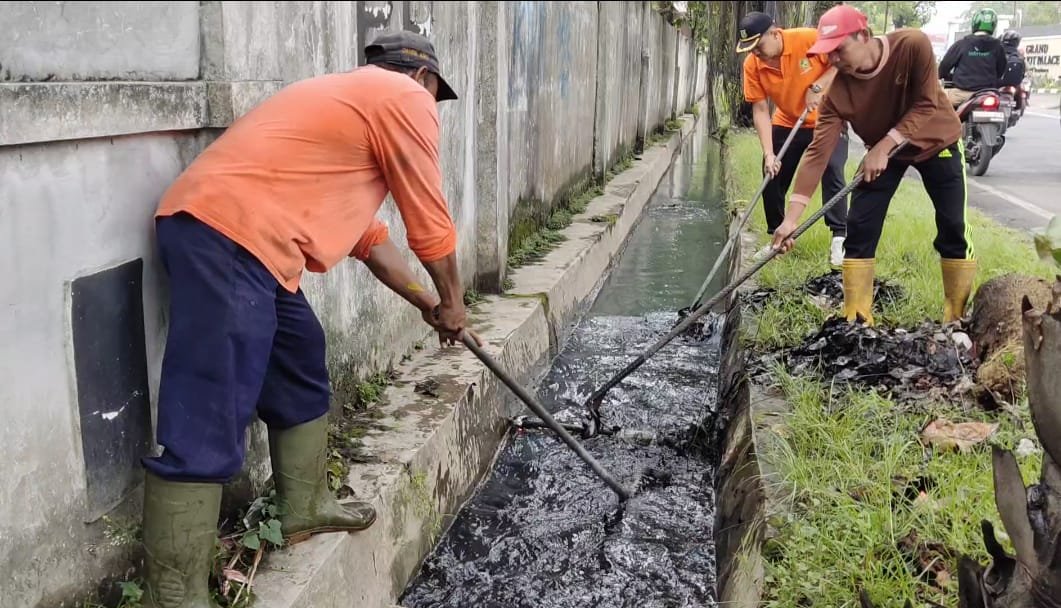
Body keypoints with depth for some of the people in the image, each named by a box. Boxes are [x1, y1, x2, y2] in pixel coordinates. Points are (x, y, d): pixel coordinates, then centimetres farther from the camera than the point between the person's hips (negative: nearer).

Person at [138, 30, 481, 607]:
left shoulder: (351, 97, 31)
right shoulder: (406, 99, 3)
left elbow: (369, 233, 34)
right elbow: (430, 225, 5)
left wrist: (425, 303, 37)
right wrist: (451, 302, 20)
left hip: (215, 227, 10)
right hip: (230, 235, -10)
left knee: (302, 372, 22)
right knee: (206, 429, -10)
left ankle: (306, 507, 35)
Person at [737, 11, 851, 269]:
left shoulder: (809, 38, -26)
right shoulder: (752, 65, -16)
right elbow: (760, 110, -15)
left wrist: (818, 87, -27)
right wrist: (768, 153, -22)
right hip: (787, 124, 4)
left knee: (832, 174, -12)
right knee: (772, 177, 2)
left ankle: (839, 238, -5)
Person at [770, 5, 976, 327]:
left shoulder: (913, 45, -32)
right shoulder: (838, 87, -25)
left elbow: (927, 105, -25)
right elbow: (819, 150, -29)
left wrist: (885, 145, -35)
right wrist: (792, 216, -34)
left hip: (936, 141, -1)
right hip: (882, 152, 2)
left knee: (953, 229, -4)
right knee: (859, 228, -9)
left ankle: (959, 320, 11)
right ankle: (856, 321, 1)